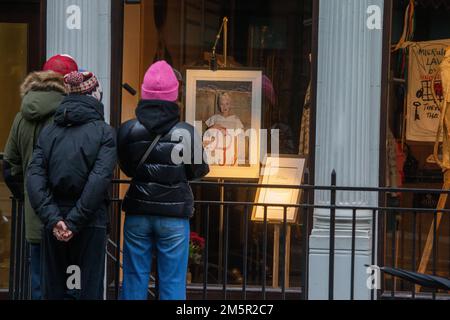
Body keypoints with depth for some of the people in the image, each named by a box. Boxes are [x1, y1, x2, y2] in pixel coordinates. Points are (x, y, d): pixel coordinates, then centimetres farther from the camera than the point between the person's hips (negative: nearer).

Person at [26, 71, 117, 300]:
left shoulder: (48, 132, 6)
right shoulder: (104, 133, -4)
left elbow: (34, 177, -6)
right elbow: (99, 179, -16)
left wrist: (52, 218, -12)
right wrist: (75, 222, -16)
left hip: (55, 222, 3)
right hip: (90, 222, -3)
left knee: (53, 289, 10)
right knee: (88, 289, 2)